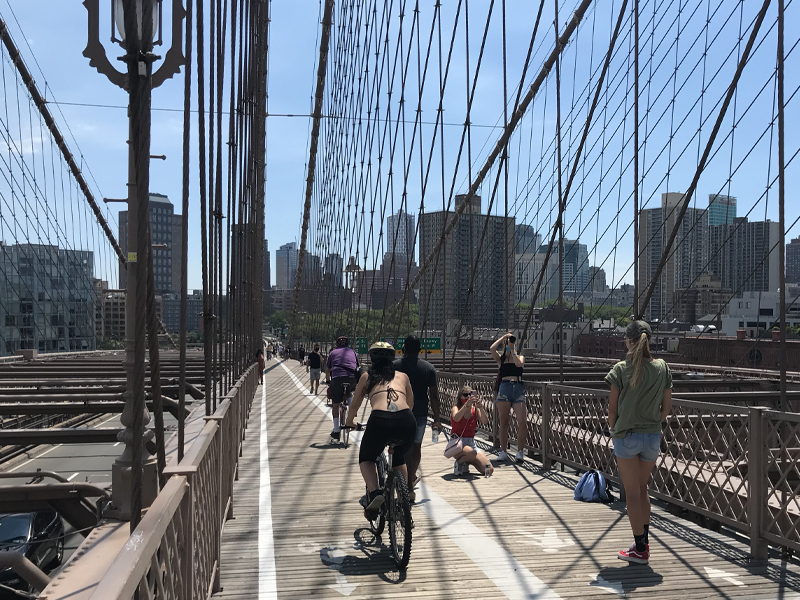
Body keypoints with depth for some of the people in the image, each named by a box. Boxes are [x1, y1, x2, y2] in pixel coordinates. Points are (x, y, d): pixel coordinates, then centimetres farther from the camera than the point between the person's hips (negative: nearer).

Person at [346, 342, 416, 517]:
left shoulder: (367, 376, 23)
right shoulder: (402, 376, 27)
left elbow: (354, 405, 31)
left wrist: (349, 421, 51)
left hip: (380, 420, -2)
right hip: (407, 421, 3)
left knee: (366, 458, 25)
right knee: (399, 459, 33)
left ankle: (374, 492, 0)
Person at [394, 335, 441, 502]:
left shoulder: (394, 366, -2)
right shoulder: (428, 368, 0)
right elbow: (434, 395, -3)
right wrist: (437, 419, 1)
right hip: (420, 413, 1)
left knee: (405, 449, 1)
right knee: (416, 446, 18)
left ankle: (409, 487, -2)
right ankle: (411, 478, 32)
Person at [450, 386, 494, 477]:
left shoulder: (475, 410, 5)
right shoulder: (456, 408, -6)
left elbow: (485, 421, -14)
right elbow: (456, 418, -31)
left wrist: (481, 408, -31)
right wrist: (467, 404, -42)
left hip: (471, 443, 5)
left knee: (489, 470, -11)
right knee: (472, 453, -38)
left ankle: (466, 461, 13)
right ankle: (459, 462, -5)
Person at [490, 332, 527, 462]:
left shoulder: (520, 357, 16)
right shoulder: (500, 358, 14)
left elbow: (519, 363, -8)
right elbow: (492, 349, -6)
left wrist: (513, 350, 0)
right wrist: (503, 337, 3)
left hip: (518, 388, 0)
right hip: (504, 388, 0)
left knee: (522, 422, -10)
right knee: (503, 422, 4)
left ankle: (520, 451, 2)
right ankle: (503, 451, 13)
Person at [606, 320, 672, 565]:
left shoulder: (621, 369, -11)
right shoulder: (662, 367, -1)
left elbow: (612, 408, -8)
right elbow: (667, 406, 4)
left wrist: (613, 429, 8)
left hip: (627, 436, -4)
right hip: (653, 437, 4)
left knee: (632, 493, 6)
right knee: (642, 488, 21)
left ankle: (640, 549, 11)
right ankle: (644, 541, 28)